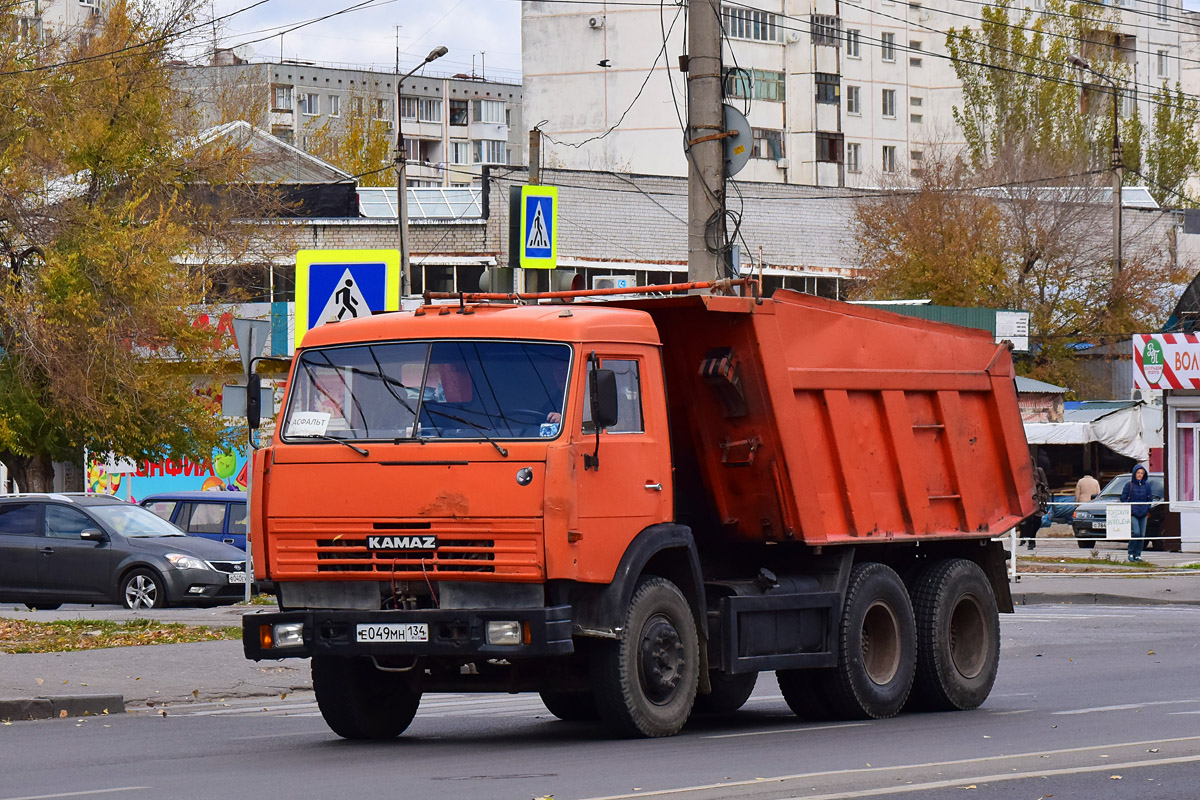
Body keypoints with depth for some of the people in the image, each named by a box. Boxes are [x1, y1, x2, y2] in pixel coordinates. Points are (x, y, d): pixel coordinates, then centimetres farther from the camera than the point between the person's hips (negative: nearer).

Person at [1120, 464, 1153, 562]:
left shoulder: (1146, 485, 8)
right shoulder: (1129, 485, -1)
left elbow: (1150, 498, 15)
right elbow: (1123, 498, 1)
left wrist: (1147, 508, 5)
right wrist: (1128, 508, -5)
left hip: (1143, 514, 4)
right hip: (1132, 513, -4)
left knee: (1142, 535, 2)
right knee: (1136, 532, -17)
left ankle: (1138, 554, 11)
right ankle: (1131, 553, -6)